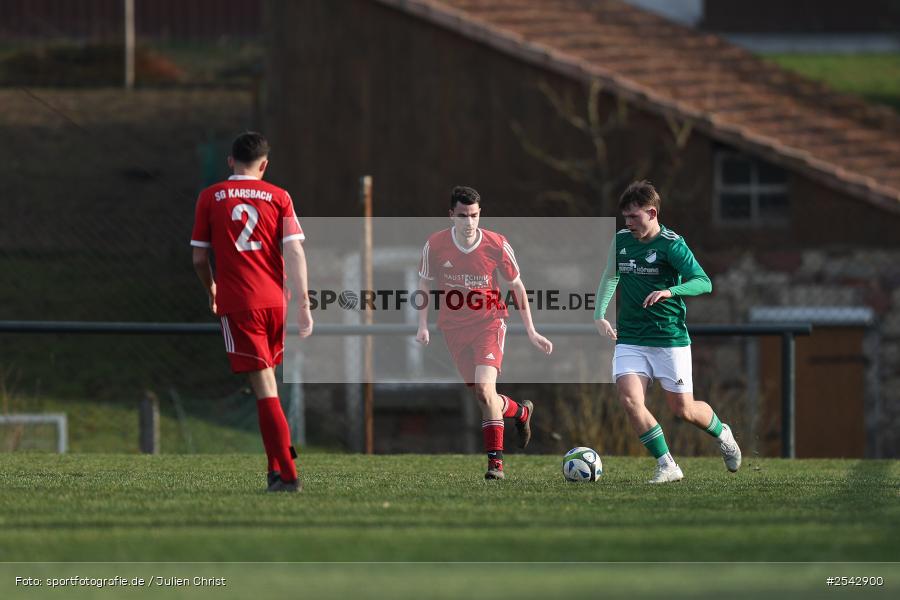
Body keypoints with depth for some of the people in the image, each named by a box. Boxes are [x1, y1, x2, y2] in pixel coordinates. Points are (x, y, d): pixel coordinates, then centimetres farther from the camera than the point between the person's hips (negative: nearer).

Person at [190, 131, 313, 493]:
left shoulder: (210, 198, 3)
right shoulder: (277, 197, 5)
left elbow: (199, 259, 6)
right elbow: (295, 251, -3)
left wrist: (212, 292, 24)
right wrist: (303, 304, -4)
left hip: (237, 304, -2)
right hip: (276, 300, 2)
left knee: (264, 388, -6)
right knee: (268, 381, 20)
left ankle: (287, 475, -14)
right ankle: (277, 466, 18)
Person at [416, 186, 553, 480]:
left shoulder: (497, 246, -12)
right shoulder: (435, 245, -9)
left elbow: (516, 287, 1)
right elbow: (425, 284, 6)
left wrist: (531, 331, 1)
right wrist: (423, 325, -3)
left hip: (489, 323, -3)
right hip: (454, 328, 3)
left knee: (484, 389, -21)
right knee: (481, 395, 6)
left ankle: (495, 461, -12)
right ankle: (521, 412, 40)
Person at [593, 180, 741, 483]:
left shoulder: (671, 244, -11)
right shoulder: (621, 240, 7)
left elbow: (703, 282, -18)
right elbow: (611, 276, 25)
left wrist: (670, 291, -34)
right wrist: (599, 314, 16)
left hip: (670, 338, -4)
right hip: (630, 340, 4)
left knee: (683, 409, 2)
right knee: (629, 400, -16)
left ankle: (722, 434, 35)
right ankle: (666, 466, -6)